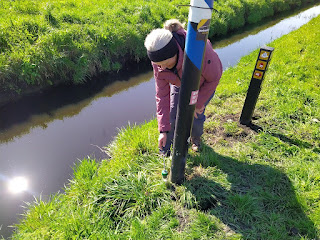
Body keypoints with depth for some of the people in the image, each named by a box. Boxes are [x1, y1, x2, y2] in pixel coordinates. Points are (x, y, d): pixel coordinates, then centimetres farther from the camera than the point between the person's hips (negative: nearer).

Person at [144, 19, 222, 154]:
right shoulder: (159, 60, -29)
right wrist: (163, 129, -20)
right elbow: (162, 94, -21)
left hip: (204, 83, -2)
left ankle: (196, 139, 28)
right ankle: (165, 152, 17)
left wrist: (198, 103, -17)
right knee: (172, 116, -5)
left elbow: (214, 78, -24)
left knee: (195, 117, -9)